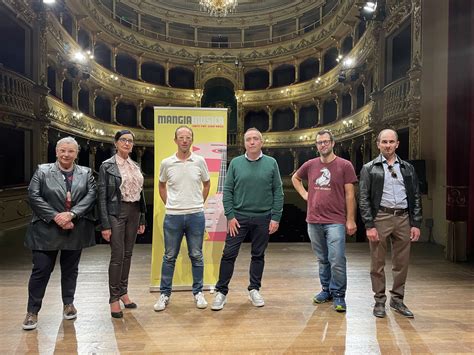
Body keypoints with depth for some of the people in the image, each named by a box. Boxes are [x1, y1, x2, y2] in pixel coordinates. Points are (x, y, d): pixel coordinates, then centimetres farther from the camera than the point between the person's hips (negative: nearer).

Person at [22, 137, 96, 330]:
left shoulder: (86, 173, 6)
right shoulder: (42, 171, 2)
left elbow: (91, 195, -5)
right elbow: (34, 196, -6)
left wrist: (71, 214, -18)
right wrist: (56, 217, -15)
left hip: (75, 230, 2)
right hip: (47, 229, -2)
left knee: (70, 268, 13)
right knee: (41, 269, 2)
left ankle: (68, 303, 29)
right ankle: (32, 311, 15)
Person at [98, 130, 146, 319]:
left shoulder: (136, 166, 11)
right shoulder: (107, 166, -5)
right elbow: (102, 197, -8)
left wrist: (142, 219, 11)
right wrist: (105, 225, -12)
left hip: (134, 212, 5)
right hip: (116, 212, -5)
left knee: (128, 254, 12)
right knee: (117, 256, -3)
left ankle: (123, 292, 26)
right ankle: (114, 299, 11)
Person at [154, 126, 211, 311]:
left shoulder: (200, 161, -1)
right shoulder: (166, 163, 0)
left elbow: (206, 184, 13)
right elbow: (162, 185, 16)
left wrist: (198, 204, 10)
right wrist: (168, 204, 9)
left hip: (196, 215, 0)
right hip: (172, 216, 0)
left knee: (196, 256, 9)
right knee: (169, 257, 9)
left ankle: (198, 292, 23)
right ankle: (165, 294, 22)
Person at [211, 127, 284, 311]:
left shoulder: (271, 163, 1)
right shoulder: (235, 163, 1)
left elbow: (278, 192, 1)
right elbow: (227, 191, 1)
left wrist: (276, 217, -5)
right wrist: (230, 216, -6)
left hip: (263, 218, 1)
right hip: (239, 217, 0)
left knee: (258, 255, 11)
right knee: (229, 254, 0)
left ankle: (254, 290, 27)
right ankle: (221, 291, 14)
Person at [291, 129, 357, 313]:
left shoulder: (344, 165, -3)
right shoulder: (310, 165, 7)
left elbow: (350, 195, -4)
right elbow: (295, 178, 26)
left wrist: (351, 220, -7)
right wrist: (304, 194, 11)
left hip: (335, 222, -4)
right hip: (313, 221, 4)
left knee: (337, 261, -5)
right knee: (322, 260, 14)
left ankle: (338, 295, 10)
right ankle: (326, 290, 29)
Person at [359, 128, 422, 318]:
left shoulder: (407, 168, 12)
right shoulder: (369, 168, 2)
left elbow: (416, 197, 11)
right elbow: (364, 199, -3)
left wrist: (416, 224, 3)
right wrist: (369, 226, -10)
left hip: (403, 218, 3)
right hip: (380, 218, -3)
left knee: (402, 263, 10)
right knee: (377, 263, 4)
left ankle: (397, 299, 26)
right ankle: (379, 301, 18)